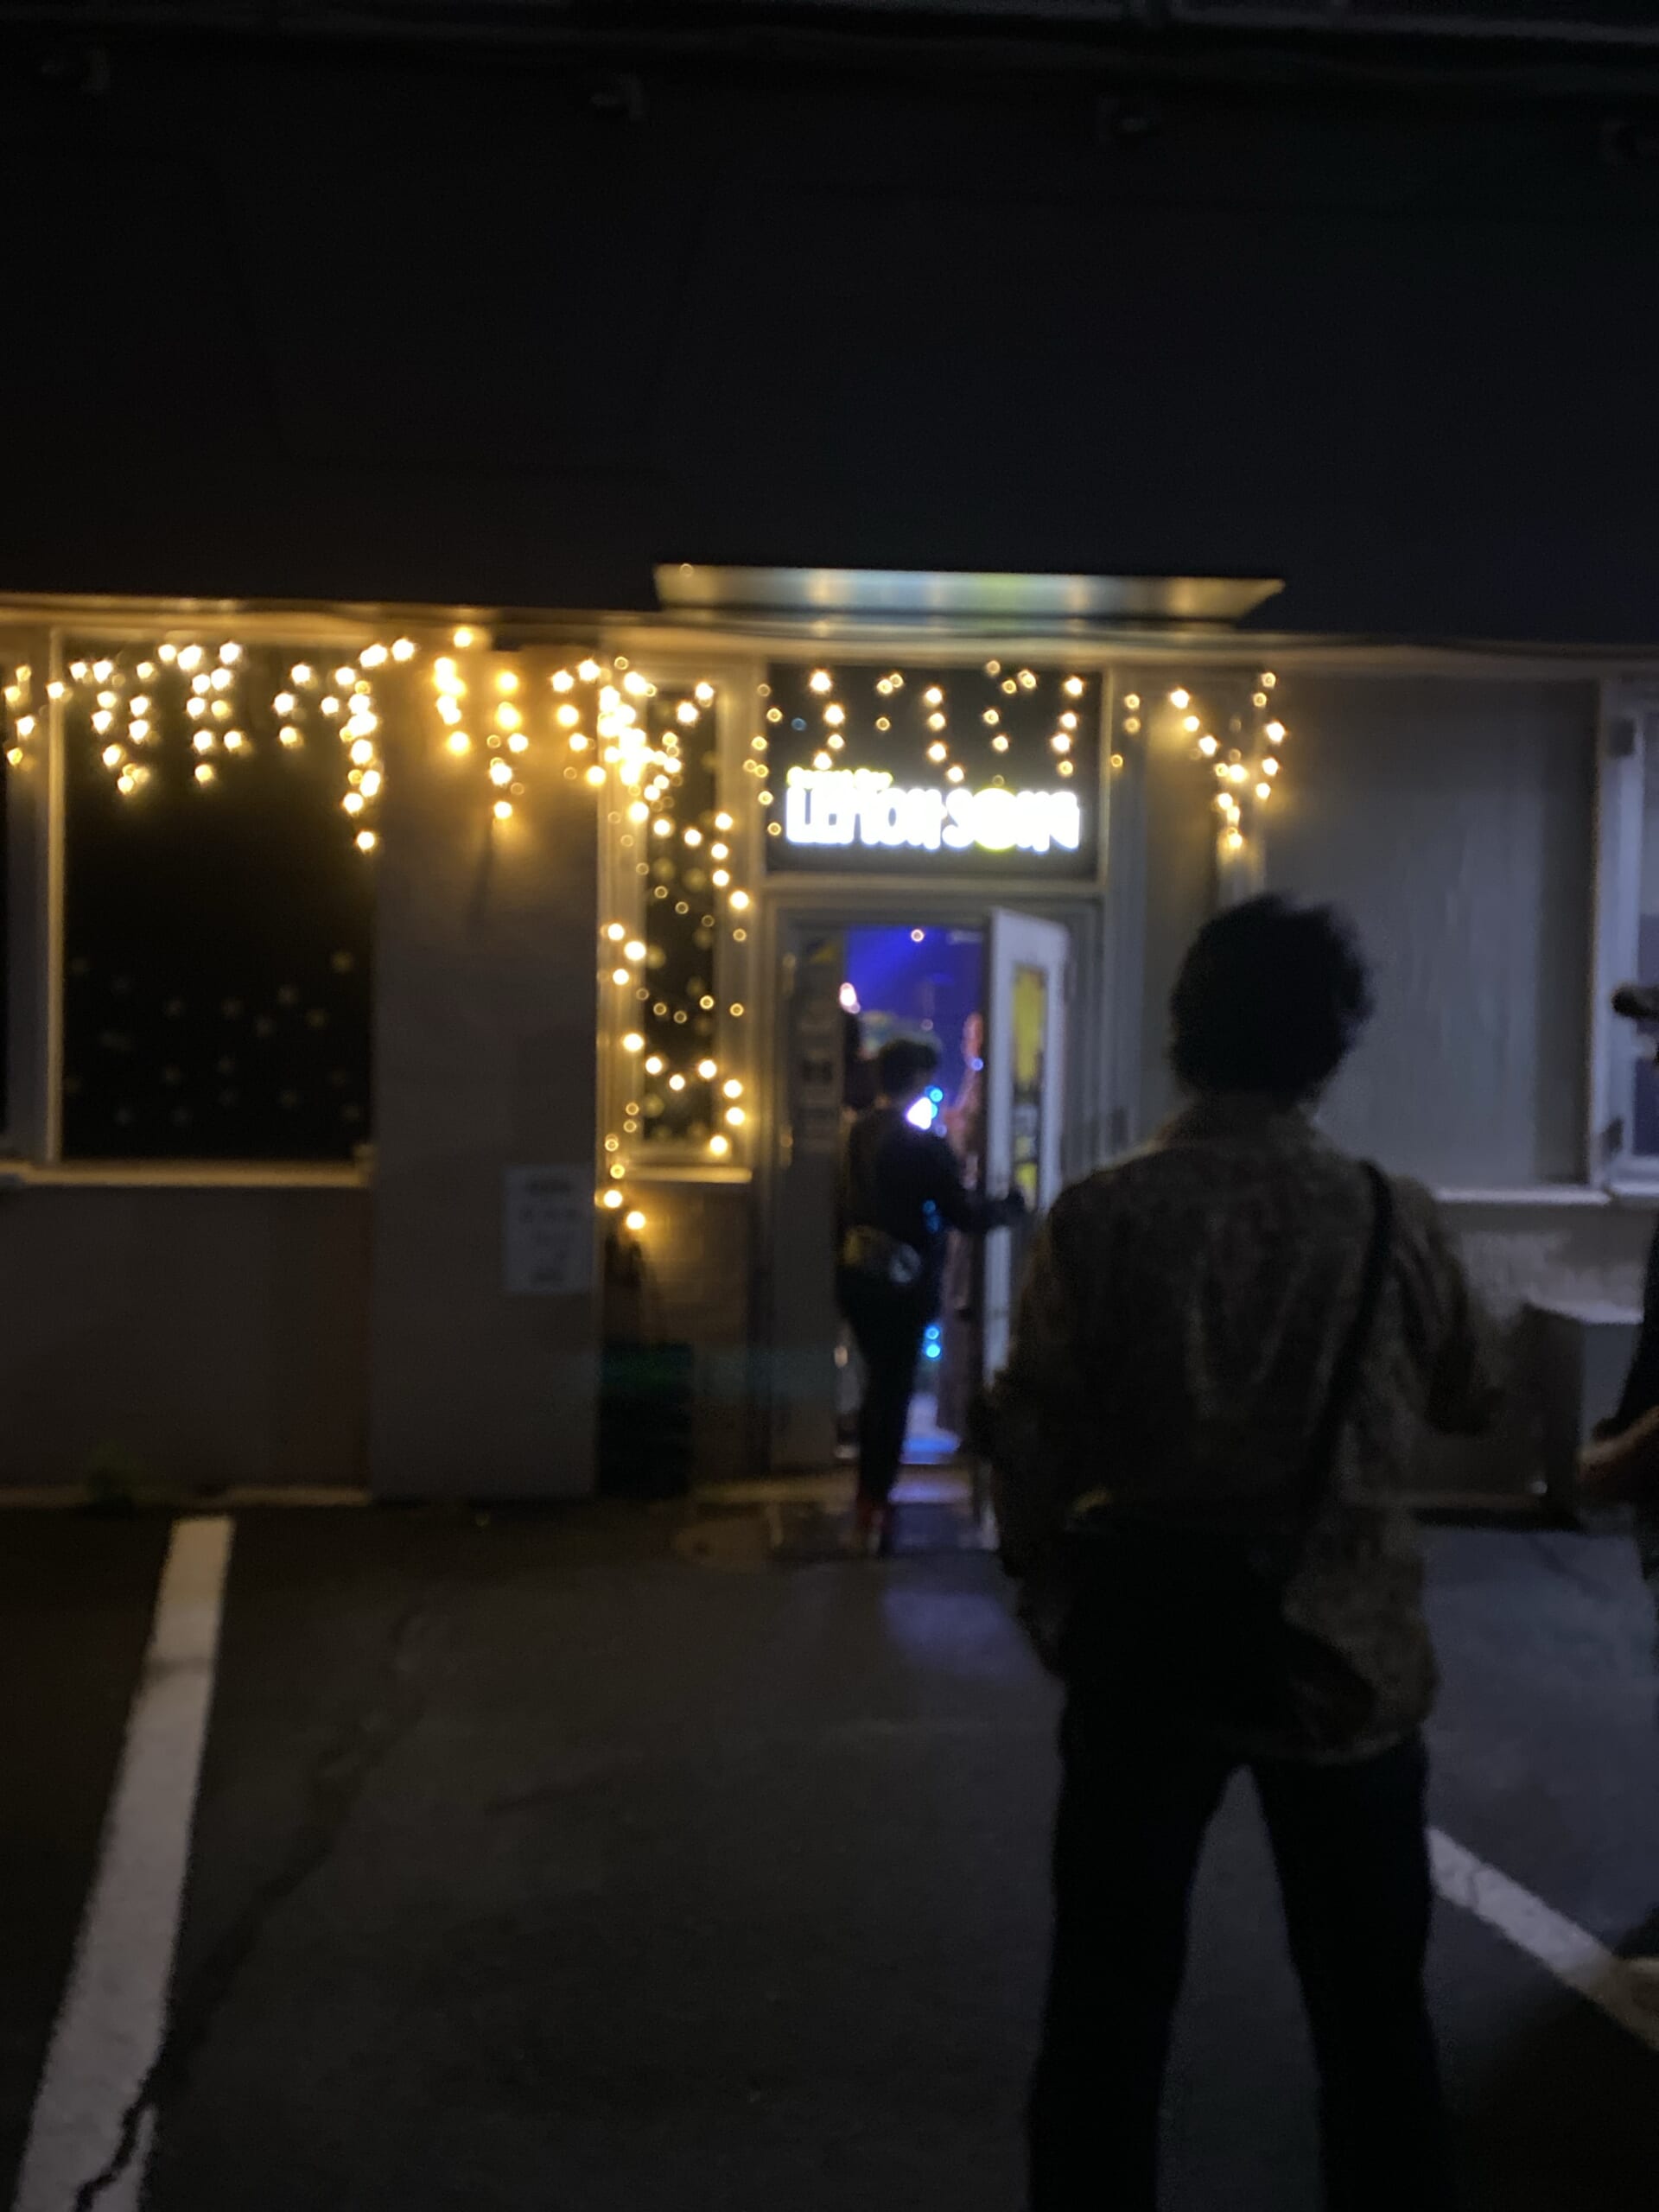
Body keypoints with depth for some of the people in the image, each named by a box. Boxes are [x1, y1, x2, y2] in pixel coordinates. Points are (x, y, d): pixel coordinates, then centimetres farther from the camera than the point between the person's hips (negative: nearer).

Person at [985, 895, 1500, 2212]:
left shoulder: (1101, 1215, -10)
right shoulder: (1393, 1220, -8)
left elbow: (1032, 1435, -7)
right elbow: (1472, 1403, 7)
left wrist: (1053, 1597, 8)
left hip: (1148, 1630, 0)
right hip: (1343, 1644, 1)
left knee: (1112, 1986, 12)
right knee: (1370, 1998, 15)